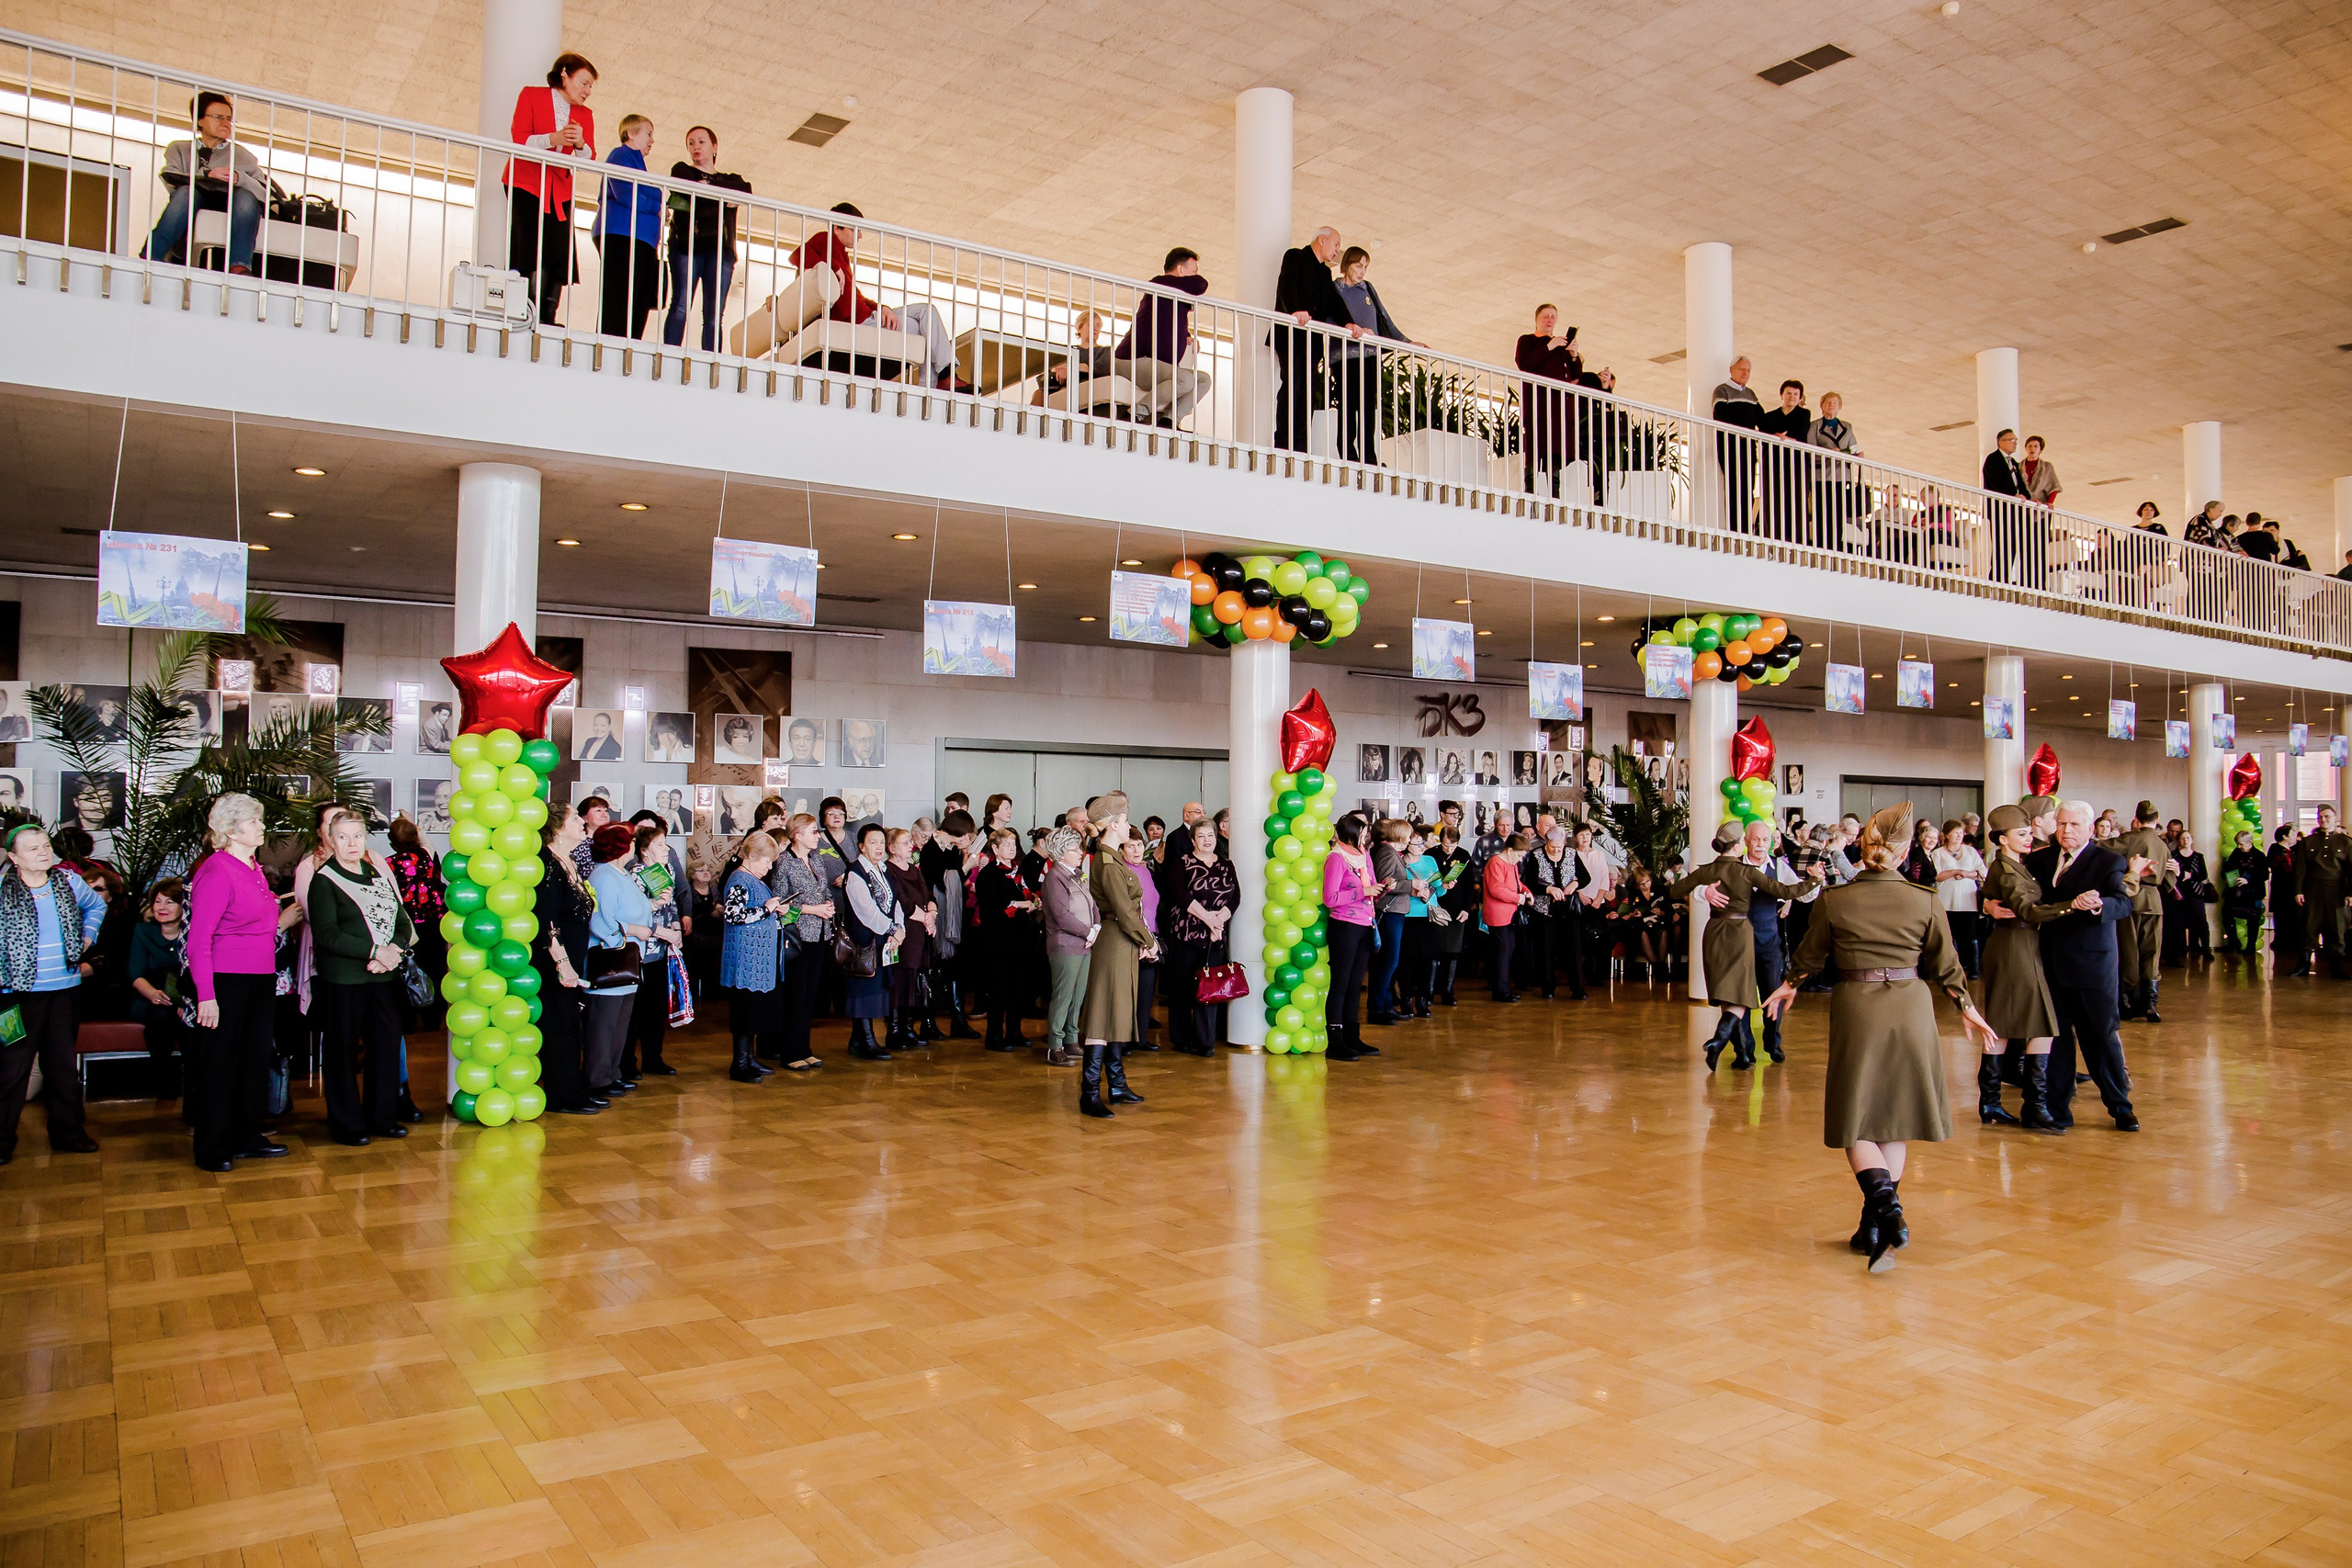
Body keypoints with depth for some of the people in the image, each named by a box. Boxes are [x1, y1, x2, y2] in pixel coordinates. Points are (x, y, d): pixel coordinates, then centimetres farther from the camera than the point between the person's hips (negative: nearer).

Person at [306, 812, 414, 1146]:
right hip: (343, 979, -5)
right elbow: (327, 934, -14)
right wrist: (375, 951, -18)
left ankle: (382, 1117, 18)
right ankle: (346, 1125, 12)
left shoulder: (380, 875, 14)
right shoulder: (324, 880, -3)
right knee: (343, 1052, 2)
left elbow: (403, 922, 10)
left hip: (384, 977, 5)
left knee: (388, 1044, 6)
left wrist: (394, 949, -10)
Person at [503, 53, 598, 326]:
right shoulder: (531, 95, 5)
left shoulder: (584, 115, 16)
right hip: (525, 184, -4)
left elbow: (589, 159, 6)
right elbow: (519, 139, -7)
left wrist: (580, 143, -16)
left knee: (559, 256, -8)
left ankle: (548, 319, -8)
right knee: (532, 251, -15)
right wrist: (552, 139, -22)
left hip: (559, 191, 4)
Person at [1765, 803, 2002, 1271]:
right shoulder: (1925, 901, -4)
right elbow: (1946, 966, 6)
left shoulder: (1833, 901, -7)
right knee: (1895, 1115, 12)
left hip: (1856, 1010, -2)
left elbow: (1810, 955, 8)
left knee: (1856, 1121, 4)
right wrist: (1969, 1011, 23)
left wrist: (1789, 986, 28)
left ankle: (1886, 1205, -20)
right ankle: (1877, 1224, 15)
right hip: (1911, 1008, 2)